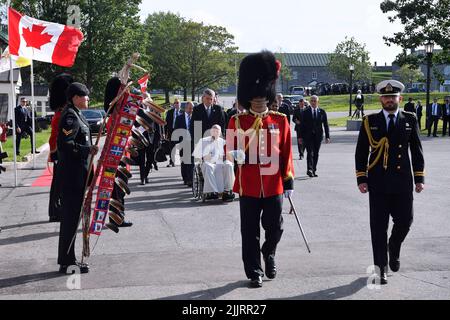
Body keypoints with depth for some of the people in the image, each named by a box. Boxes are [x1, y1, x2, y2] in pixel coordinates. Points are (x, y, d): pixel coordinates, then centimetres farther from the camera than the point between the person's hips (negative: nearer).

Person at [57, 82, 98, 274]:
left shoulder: (75, 114, 15)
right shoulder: (71, 116, -17)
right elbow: (64, 145, -25)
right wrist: (88, 150, -21)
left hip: (76, 173, 11)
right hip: (72, 175, -11)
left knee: (71, 216, 14)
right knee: (70, 217, -5)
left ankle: (67, 260, 22)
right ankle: (67, 262, 2)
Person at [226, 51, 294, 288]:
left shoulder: (280, 121, 4)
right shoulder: (237, 121, 1)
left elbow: (286, 152, 6)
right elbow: (230, 150, 2)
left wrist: (289, 180, 4)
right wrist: (236, 155, -21)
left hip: (274, 186, 1)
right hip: (248, 186, -1)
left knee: (274, 227, 8)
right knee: (250, 231, 4)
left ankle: (269, 254, 39)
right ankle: (254, 272, 16)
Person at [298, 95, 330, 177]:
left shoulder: (322, 112, 6)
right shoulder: (305, 112, 3)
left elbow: (326, 125, 6)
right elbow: (302, 125, 3)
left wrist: (327, 136, -1)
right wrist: (300, 136, -3)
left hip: (318, 136, 2)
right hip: (308, 136, -2)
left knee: (316, 153, 6)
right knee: (310, 152, -12)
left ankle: (314, 170, 14)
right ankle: (309, 169, -16)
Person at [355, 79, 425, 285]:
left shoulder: (410, 120, 7)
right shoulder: (370, 121, 4)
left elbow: (417, 151, 9)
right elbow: (361, 152, 4)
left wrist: (419, 178, 4)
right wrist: (361, 179, -3)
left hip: (403, 183, 1)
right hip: (378, 183, -1)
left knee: (405, 221, 2)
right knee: (379, 227, 1)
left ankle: (394, 249, 34)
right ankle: (381, 268, 11)